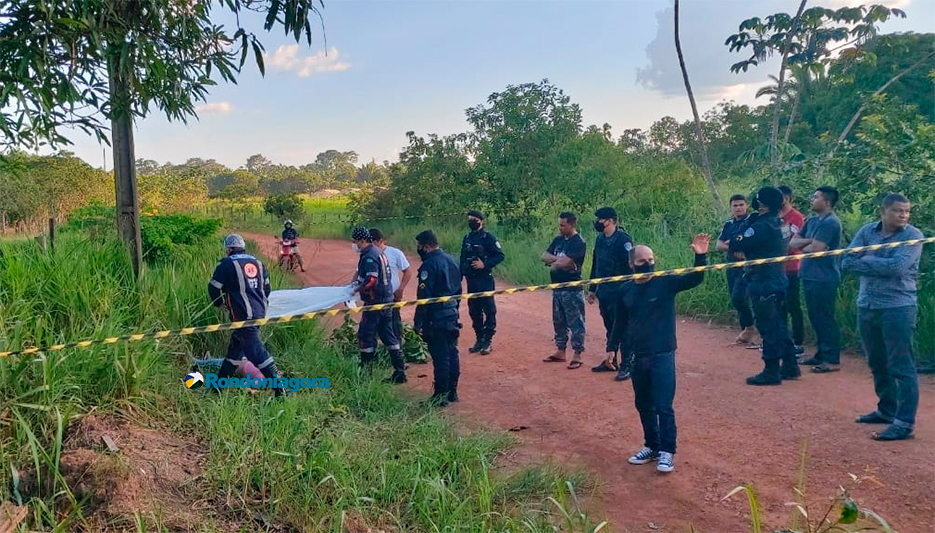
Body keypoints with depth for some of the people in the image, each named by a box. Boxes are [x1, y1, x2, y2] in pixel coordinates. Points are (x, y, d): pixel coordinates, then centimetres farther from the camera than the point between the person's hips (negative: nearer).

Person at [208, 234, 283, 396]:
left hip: (243, 315, -7)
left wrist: (219, 303, 16)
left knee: (255, 350, -8)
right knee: (236, 346, 19)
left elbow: (214, 287, -3)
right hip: (260, 313, 7)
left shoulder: (226, 264, -6)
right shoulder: (257, 263, 13)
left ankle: (280, 387, -13)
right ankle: (220, 382, 29)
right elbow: (266, 287, 19)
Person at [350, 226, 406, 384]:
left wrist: (357, 289, -15)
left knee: (365, 335, 0)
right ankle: (400, 372, 14)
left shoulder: (369, 257, -17)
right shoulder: (378, 253, 14)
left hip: (375, 303, -10)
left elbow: (371, 280, -28)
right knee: (388, 335, 12)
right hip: (386, 300, 10)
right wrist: (359, 283, 16)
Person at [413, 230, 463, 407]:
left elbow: (424, 297, -19)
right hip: (452, 314, 8)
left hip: (436, 317, -8)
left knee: (440, 357, -2)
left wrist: (418, 322, -16)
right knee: (452, 354, 13)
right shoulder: (451, 260, 10)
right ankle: (452, 392, 22)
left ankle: (441, 396, 4)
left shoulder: (429, 265, -17)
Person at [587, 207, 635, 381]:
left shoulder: (623, 239, -15)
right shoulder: (600, 239, 10)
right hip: (603, 293, 8)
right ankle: (610, 361, 28)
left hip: (618, 294, -8)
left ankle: (627, 366, 5)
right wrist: (592, 289, 20)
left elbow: (630, 268, -19)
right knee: (610, 328, 17)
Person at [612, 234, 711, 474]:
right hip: (636, 357, 4)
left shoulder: (666, 282, -7)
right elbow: (620, 322, 12)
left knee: (663, 407, -3)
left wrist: (700, 257, -36)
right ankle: (651, 446, 29)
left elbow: (695, 279, -20)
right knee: (644, 406, 14)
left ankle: (666, 452, 9)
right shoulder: (625, 290, 3)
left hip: (662, 355, -4)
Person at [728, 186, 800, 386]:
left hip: (764, 283, -10)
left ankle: (771, 372, 0)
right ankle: (790, 366, 24)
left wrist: (733, 241, -2)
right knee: (779, 325, 17)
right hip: (777, 281, 10)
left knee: (768, 328, -5)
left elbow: (738, 245, -20)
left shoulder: (762, 226, -18)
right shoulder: (774, 224, 12)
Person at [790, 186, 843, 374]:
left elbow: (815, 249, -21)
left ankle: (832, 360, 2)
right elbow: (793, 243, 9)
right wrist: (810, 241, -8)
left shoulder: (830, 222, -15)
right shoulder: (811, 221, 14)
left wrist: (804, 246, 0)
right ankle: (821, 354, 25)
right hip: (810, 276, 9)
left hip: (824, 279, -9)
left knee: (825, 319, -4)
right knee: (816, 319, 15)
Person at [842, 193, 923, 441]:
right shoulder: (867, 231, 5)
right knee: (878, 364, 17)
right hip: (867, 306, 6)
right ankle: (887, 410, 32)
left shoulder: (913, 235, -7)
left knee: (902, 367, -5)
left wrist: (867, 260, -9)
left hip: (898, 308, -5)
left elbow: (898, 266, -22)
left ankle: (904, 422, -1)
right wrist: (883, 268, -14)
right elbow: (847, 262, -6)